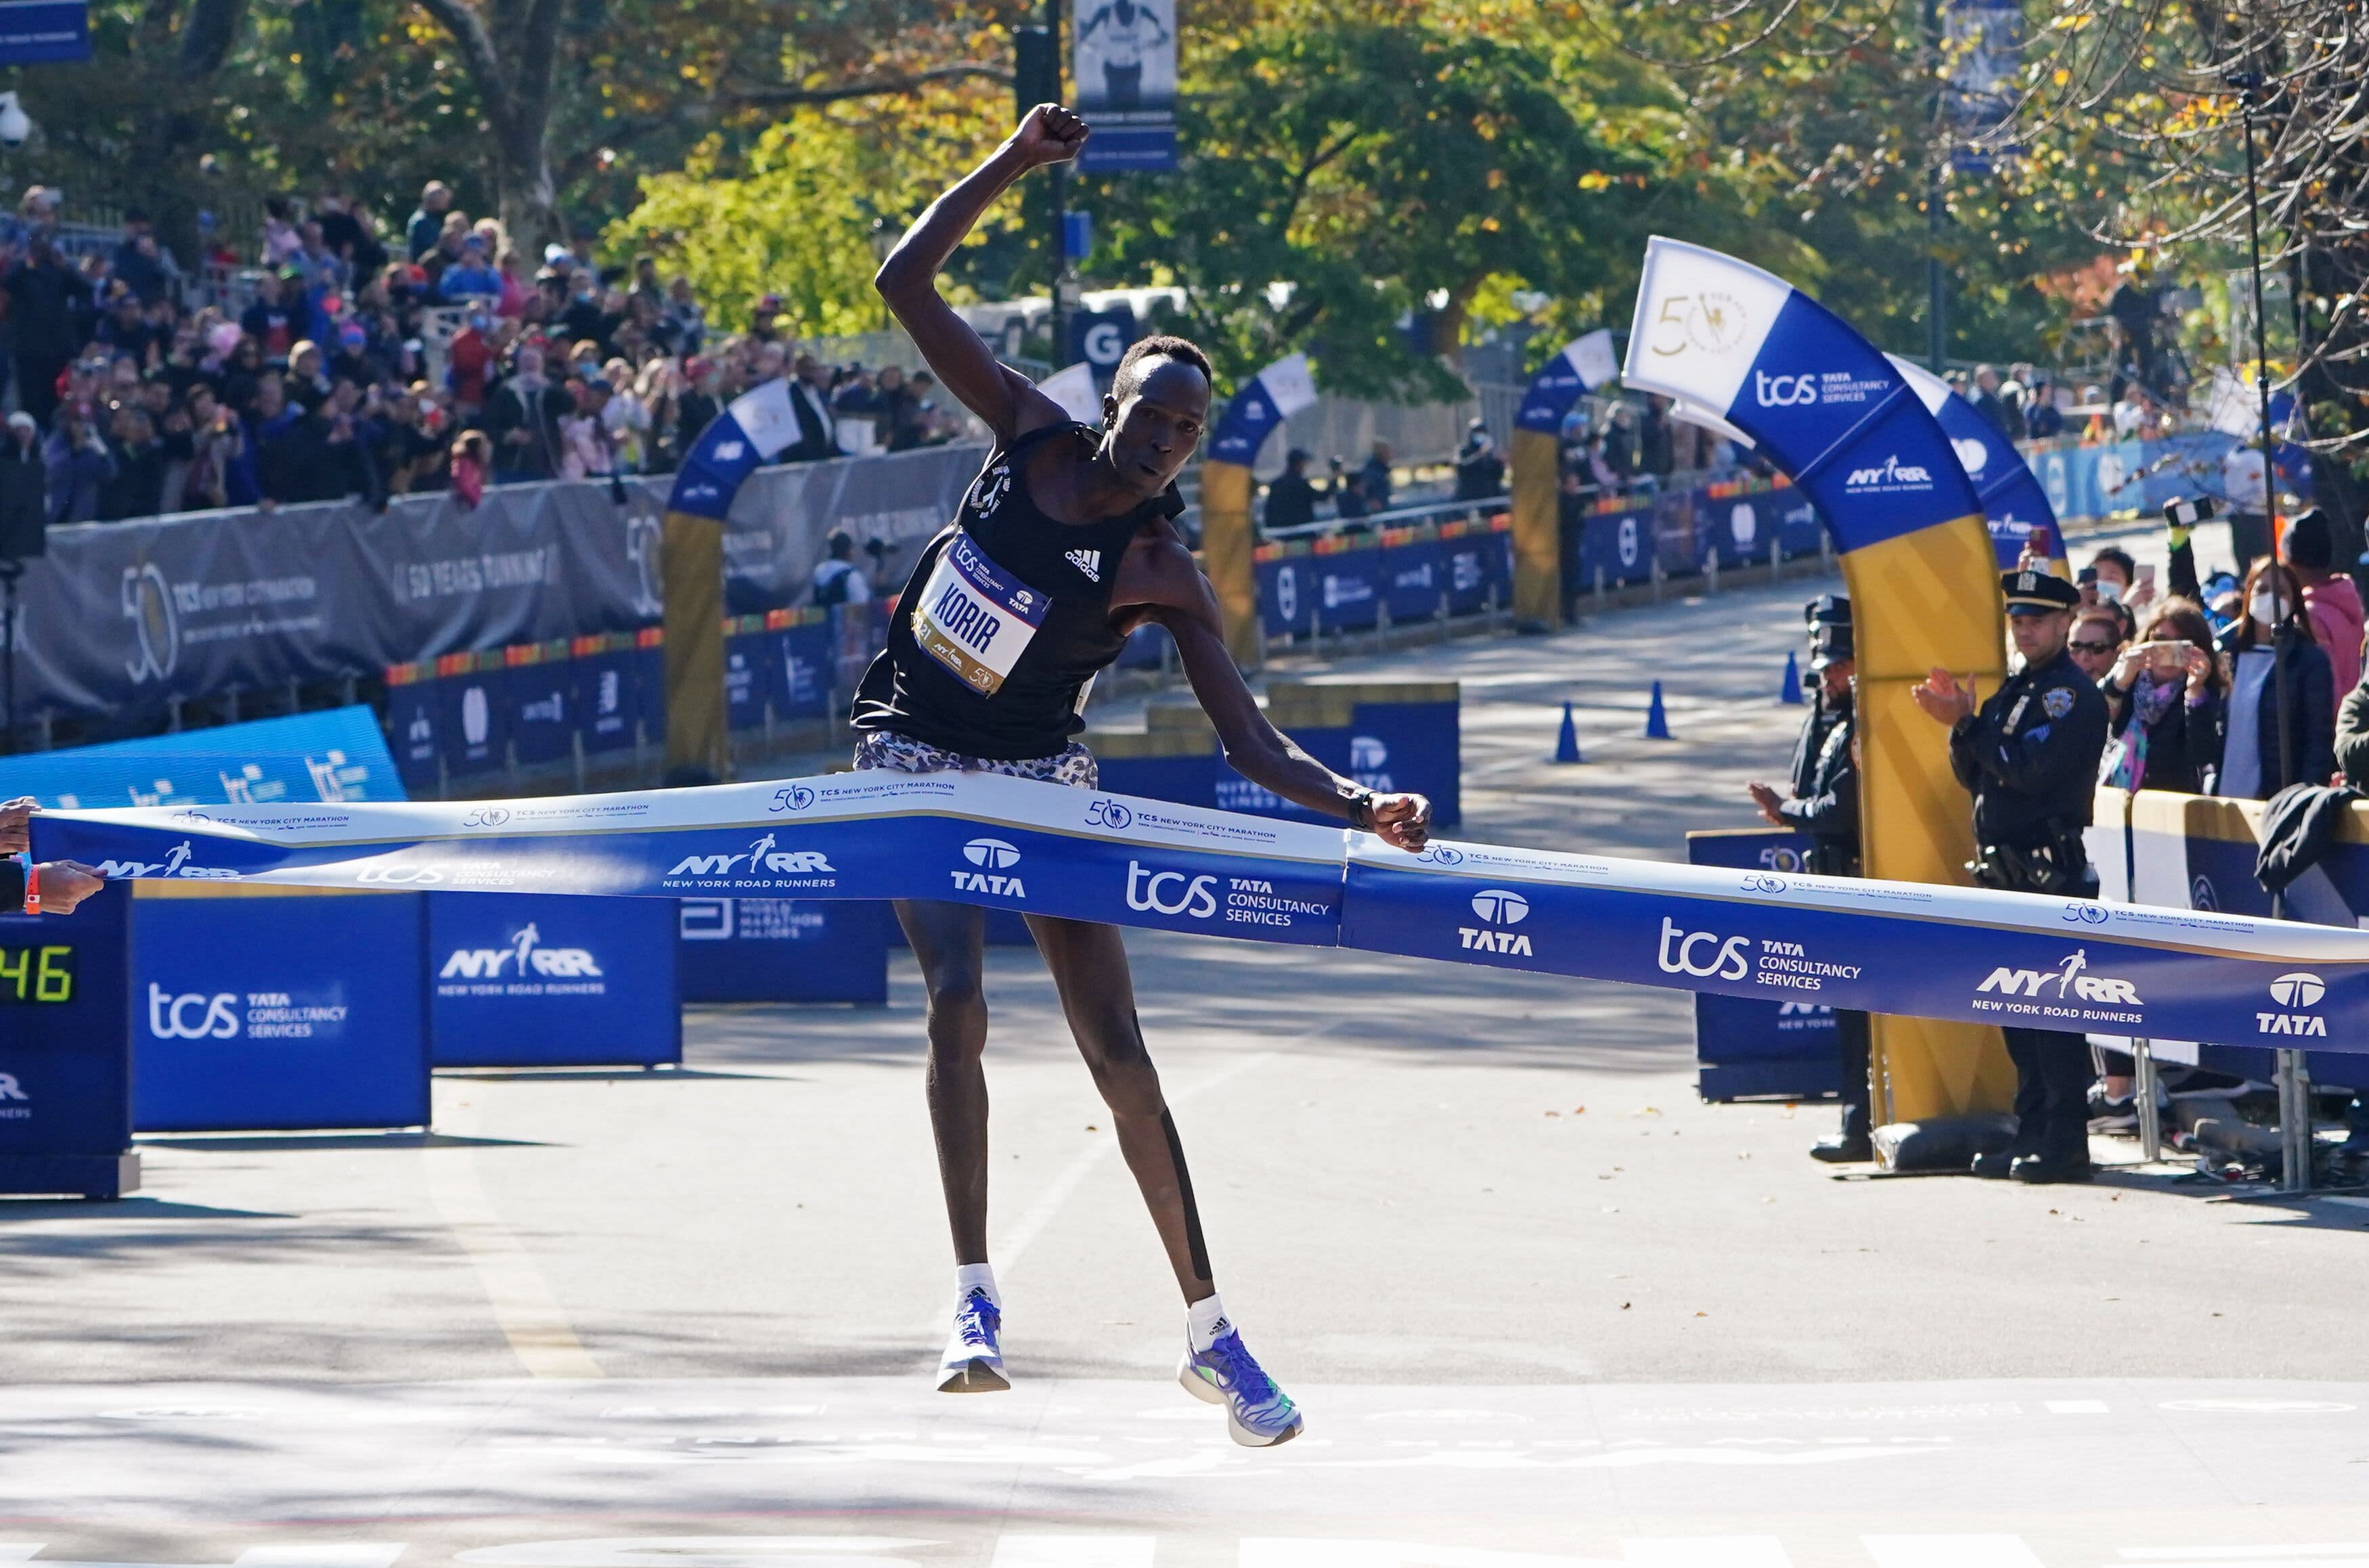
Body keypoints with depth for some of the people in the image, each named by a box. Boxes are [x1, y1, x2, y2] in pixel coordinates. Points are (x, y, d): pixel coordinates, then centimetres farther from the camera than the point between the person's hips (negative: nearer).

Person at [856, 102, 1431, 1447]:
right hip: (919, 763, 1)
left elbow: (1252, 741, -16)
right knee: (959, 1006, -19)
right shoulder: (1033, 436, -7)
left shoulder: (1162, 572, -14)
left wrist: (1363, 806, -32)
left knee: (1117, 1048, -3)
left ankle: (1210, 1333, 2)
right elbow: (908, 284, -5)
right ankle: (975, 1296, -17)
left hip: (1044, 780, -1)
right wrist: (1012, 166, -15)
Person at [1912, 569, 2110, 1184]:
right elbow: (1973, 774, 16)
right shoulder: (2014, 689, 18)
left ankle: (2065, 1142, -9)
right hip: (2004, 872, 9)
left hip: (2053, 872, -9)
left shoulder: (2074, 694, -9)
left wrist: (1970, 724, -13)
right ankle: (2031, 1133, 16)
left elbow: (2030, 769, -19)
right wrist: (1959, 724, -2)